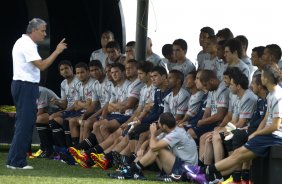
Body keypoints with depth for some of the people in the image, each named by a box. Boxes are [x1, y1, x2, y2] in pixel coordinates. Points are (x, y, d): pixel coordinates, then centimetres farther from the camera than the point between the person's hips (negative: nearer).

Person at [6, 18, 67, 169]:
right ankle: (16, 161, -9)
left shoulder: (23, 42, 18)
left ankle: (15, 160, 15)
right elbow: (42, 65, -21)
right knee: (25, 123, -9)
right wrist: (57, 51, -16)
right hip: (26, 86, -11)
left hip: (23, 86, 11)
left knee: (25, 123, 13)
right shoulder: (27, 45, -15)